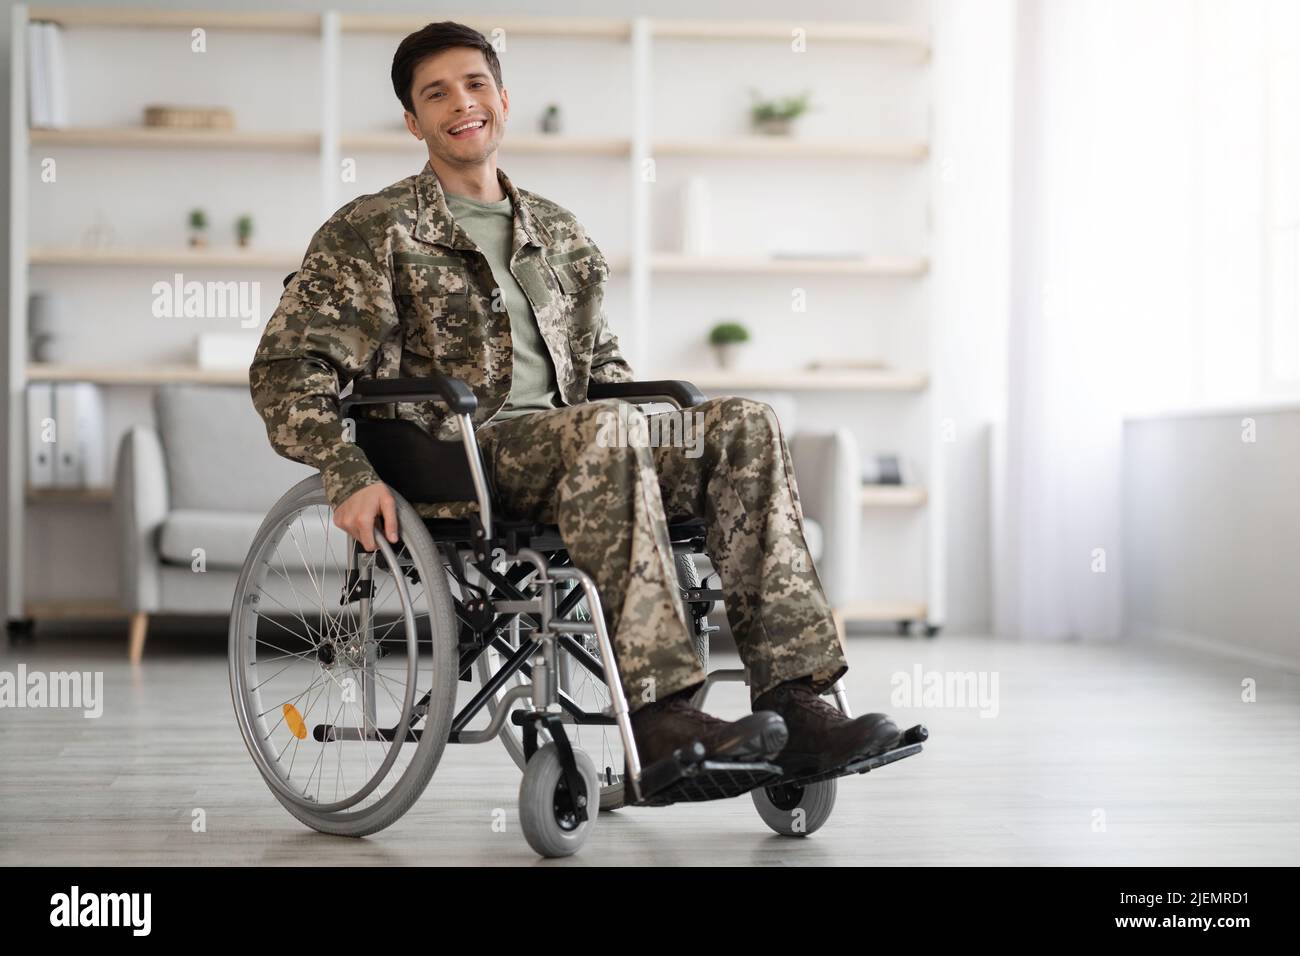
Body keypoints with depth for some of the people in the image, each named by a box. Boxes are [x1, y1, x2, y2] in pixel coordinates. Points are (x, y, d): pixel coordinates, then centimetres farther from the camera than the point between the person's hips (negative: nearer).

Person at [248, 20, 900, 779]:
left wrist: (661, 449, 14)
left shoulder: (558, 232, 24)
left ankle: (797, 702, -29)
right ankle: (659, 713, -42)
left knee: (744, 426, -18)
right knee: (605, 427, -36)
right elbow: (285, 369, -1)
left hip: (567, 447, 6)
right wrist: (350, 477, -18)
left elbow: (602, 359, 33)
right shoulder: (374, 231, 6)